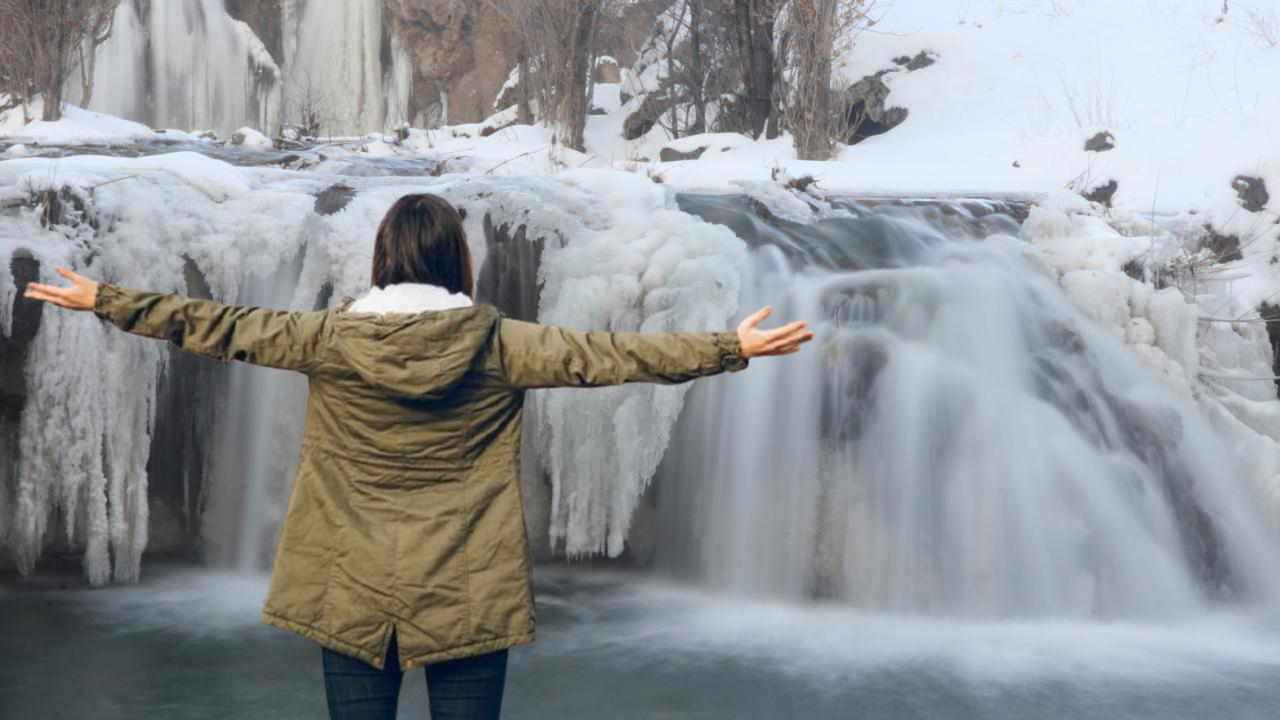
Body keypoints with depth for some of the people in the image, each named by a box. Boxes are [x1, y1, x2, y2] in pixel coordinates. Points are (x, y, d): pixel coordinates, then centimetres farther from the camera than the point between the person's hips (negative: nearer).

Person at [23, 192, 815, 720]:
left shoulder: (329, 339, -5)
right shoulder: (497, 345, -8)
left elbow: (219, 326, 3)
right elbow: (605, 354, -8)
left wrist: (103, 300, 16)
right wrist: (732, 348, -3)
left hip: (353, 593, 1)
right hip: (469, 593, -1)